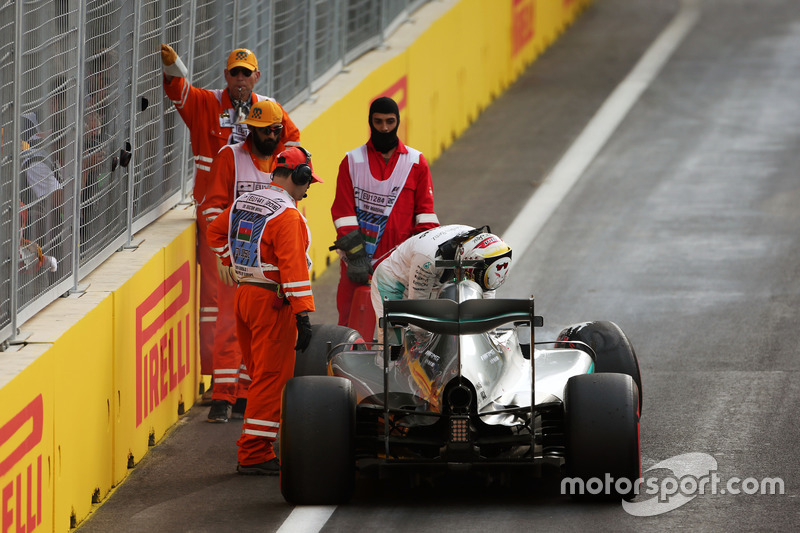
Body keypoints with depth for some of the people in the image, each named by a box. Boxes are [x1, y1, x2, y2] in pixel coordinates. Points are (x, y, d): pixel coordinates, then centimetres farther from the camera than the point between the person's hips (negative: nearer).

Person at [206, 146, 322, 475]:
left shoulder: (243, 202, 10)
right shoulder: (287, 215, -17)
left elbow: (216, 232, 26)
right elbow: (293, 267, -22)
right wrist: (303, 314, -22)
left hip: (244, 295, 9)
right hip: (272, 300, -9)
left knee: (260, 376, 16)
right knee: (271, 378, -4)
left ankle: (254, 447, 19)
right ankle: (254, 454, -5)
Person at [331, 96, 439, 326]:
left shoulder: (416, 163, 10)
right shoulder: (352, 161, 8)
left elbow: (425, 212, 8)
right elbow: (343, 212, 1)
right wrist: (356, 255, -9)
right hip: (358, 264, 0)